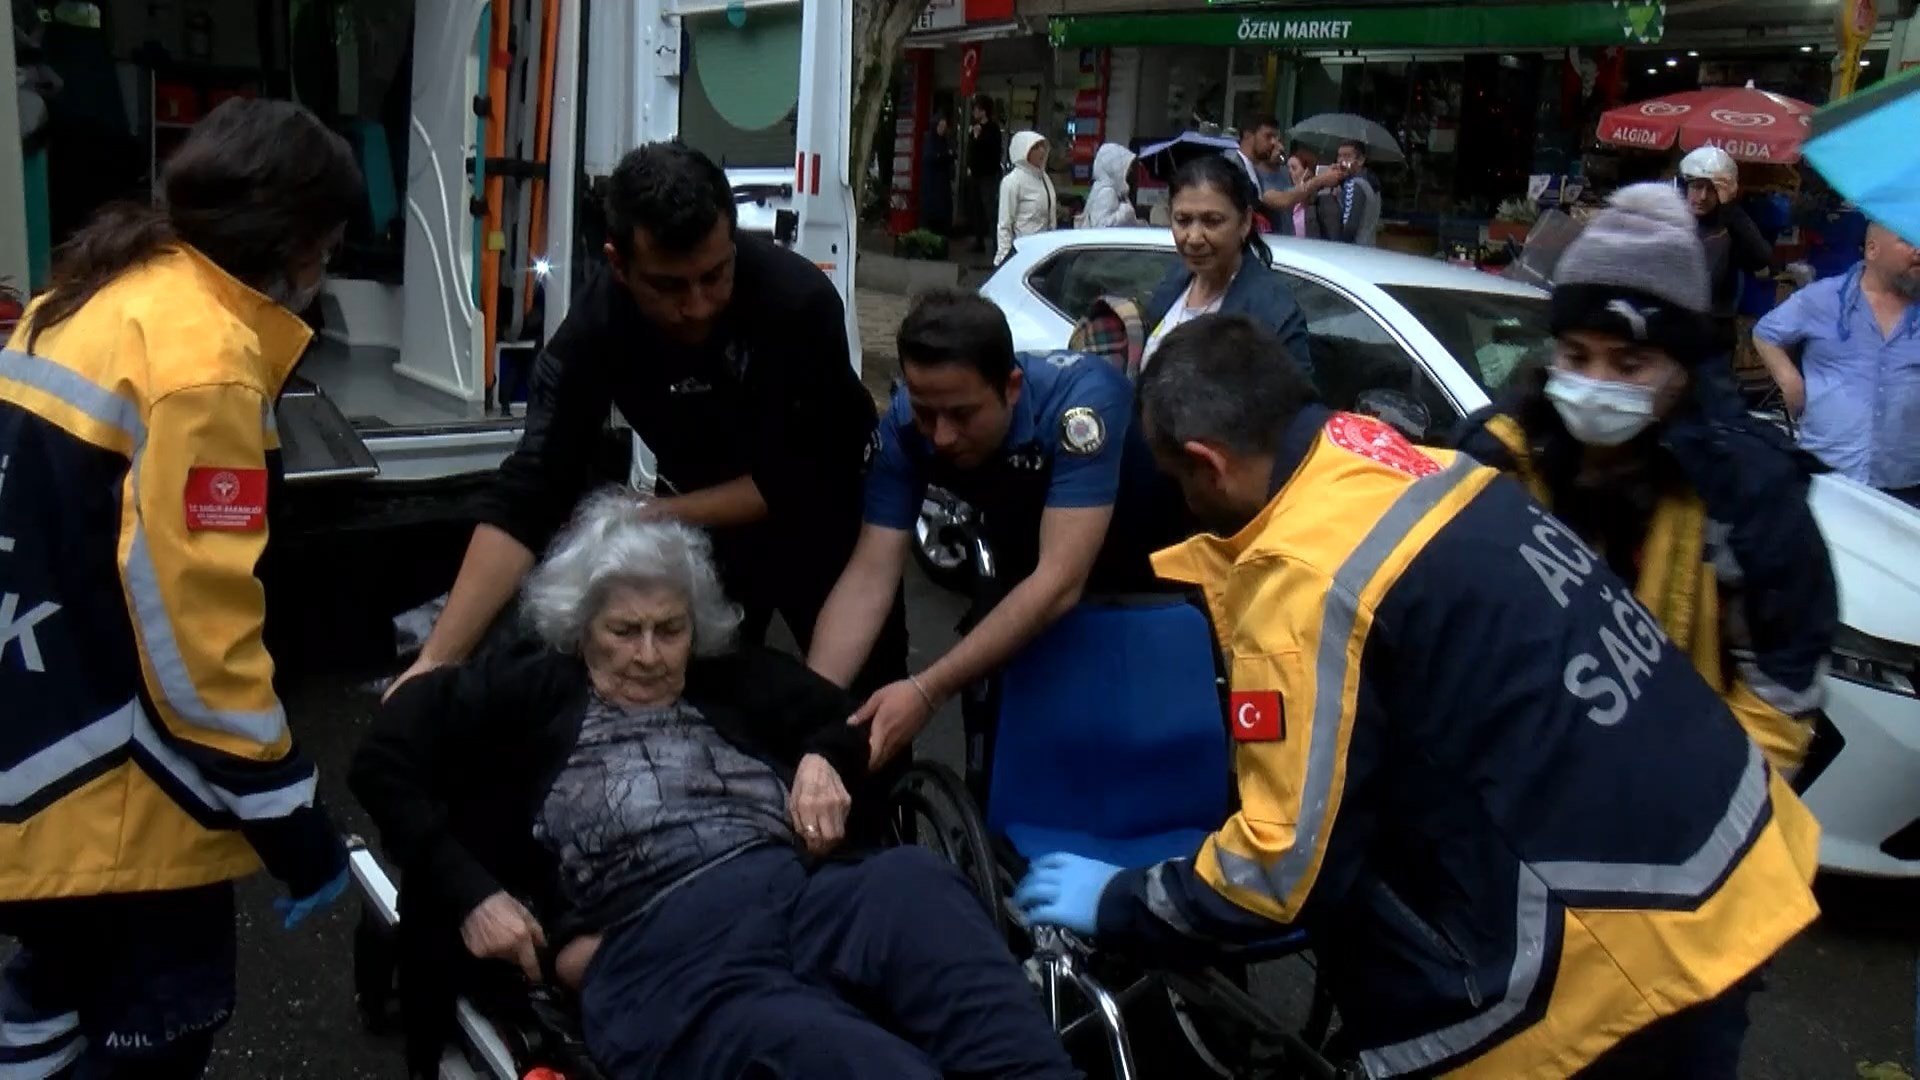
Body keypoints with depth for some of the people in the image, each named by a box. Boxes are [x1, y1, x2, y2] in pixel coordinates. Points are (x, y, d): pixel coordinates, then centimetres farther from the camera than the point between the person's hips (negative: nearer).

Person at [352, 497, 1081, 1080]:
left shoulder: (737, 681, 34)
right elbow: (384, 760, 19)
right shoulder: (535, 691, 26)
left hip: (810, 889, 4)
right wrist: (473, 897, 6)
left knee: (915, 881, -35)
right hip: (658, 947, -3)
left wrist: (823, 760, 10)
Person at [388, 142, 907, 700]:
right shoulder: (593, 329, -26)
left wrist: (658, 516, -28)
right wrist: (436, 658, -36)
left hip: (822, 512, -1)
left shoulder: (801, 298, -33)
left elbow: (805, 478, -26)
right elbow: (525, 498, -29)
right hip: (702, 517, 1)